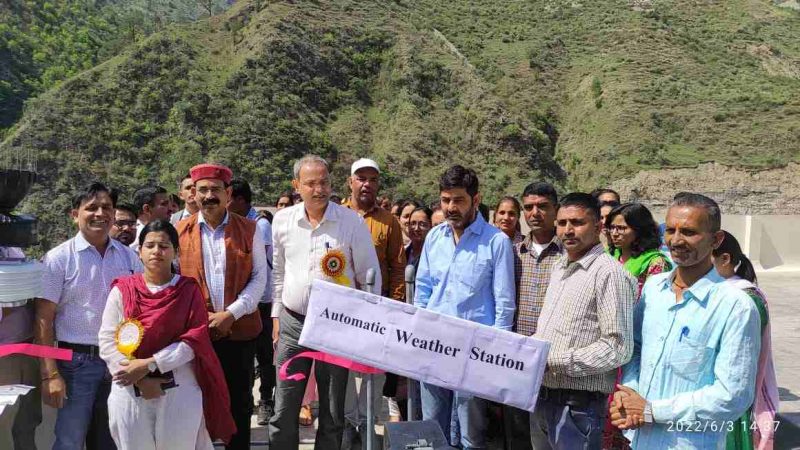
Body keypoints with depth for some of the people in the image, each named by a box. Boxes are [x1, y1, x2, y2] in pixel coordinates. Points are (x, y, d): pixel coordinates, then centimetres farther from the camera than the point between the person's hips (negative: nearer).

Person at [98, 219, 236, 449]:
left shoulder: (189, 290, 2)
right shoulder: (122, 290, 3)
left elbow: (194, 340, -6)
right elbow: (107, 341, -3)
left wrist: (149, 364, -14)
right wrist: (140, 379, -13)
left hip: (180, 392, 0)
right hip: (130, 392, 1)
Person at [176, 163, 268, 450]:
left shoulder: (249, 229, 1)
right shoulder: (180, 231, 2)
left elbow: (259, 277, -2)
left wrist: (231, 314, -12)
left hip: (240, 329, 0)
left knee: (240, 402, 12)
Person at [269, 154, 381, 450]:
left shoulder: (351, 222, -8)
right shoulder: (282, 221, 2)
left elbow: (370, 277, -1)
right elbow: (278, 273, 13)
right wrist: (277, 315, 12)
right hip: (292, 323, 2)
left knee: (332, 412, 9)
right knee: (284, 410, 7)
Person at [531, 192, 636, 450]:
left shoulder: (608, 273, -15)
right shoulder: (560, 268, 13)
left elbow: (618, 348, -20)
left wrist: (552, 361, -20)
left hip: (578, 406, -8)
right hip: (542, 397, 8)